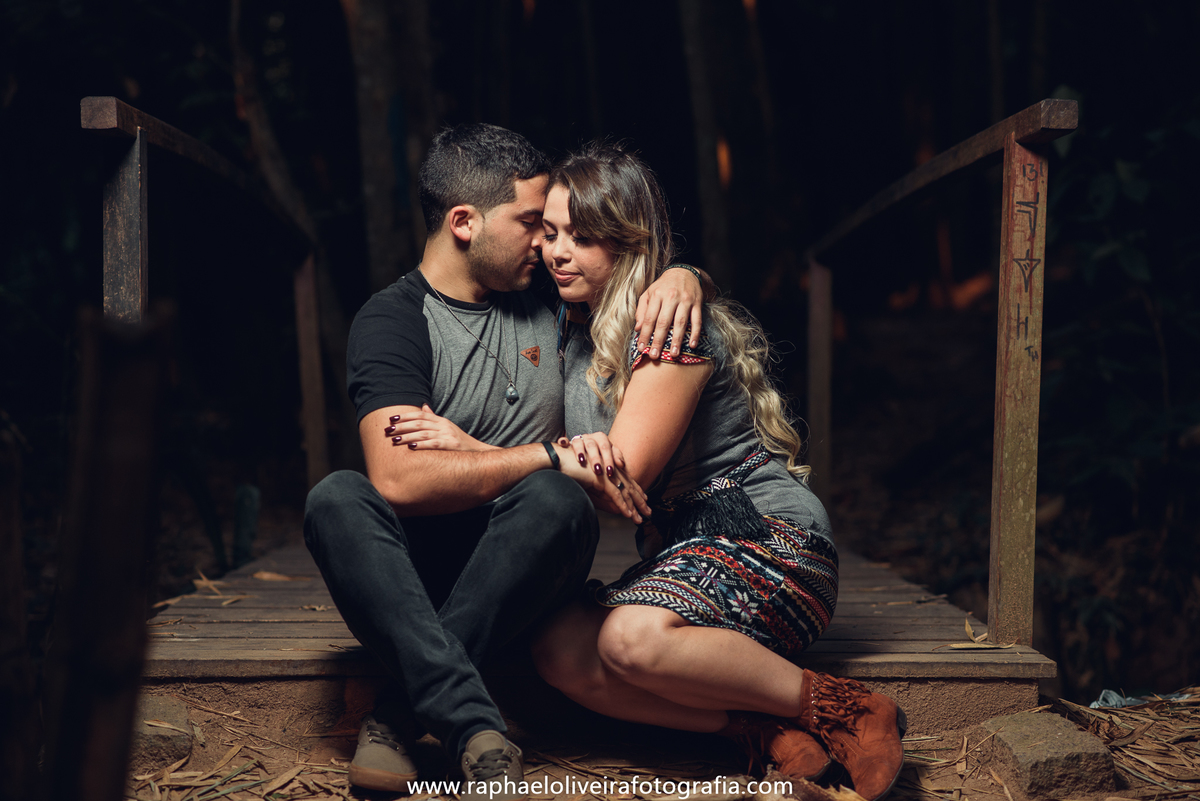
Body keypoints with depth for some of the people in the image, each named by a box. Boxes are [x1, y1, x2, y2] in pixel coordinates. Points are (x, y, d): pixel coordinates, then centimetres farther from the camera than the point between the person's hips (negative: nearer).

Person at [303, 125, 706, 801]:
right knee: (336, 499, -32)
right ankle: (475, 727, -41)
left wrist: (681, 278, -4)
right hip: (418, 568, -2)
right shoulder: (393, 320, -9)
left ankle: (400, 716, -25)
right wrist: (551, 454, -24)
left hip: (523, 580, 3)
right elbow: (399, 479, -24)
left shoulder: (546, 304, 8)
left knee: (555, 500, -31)